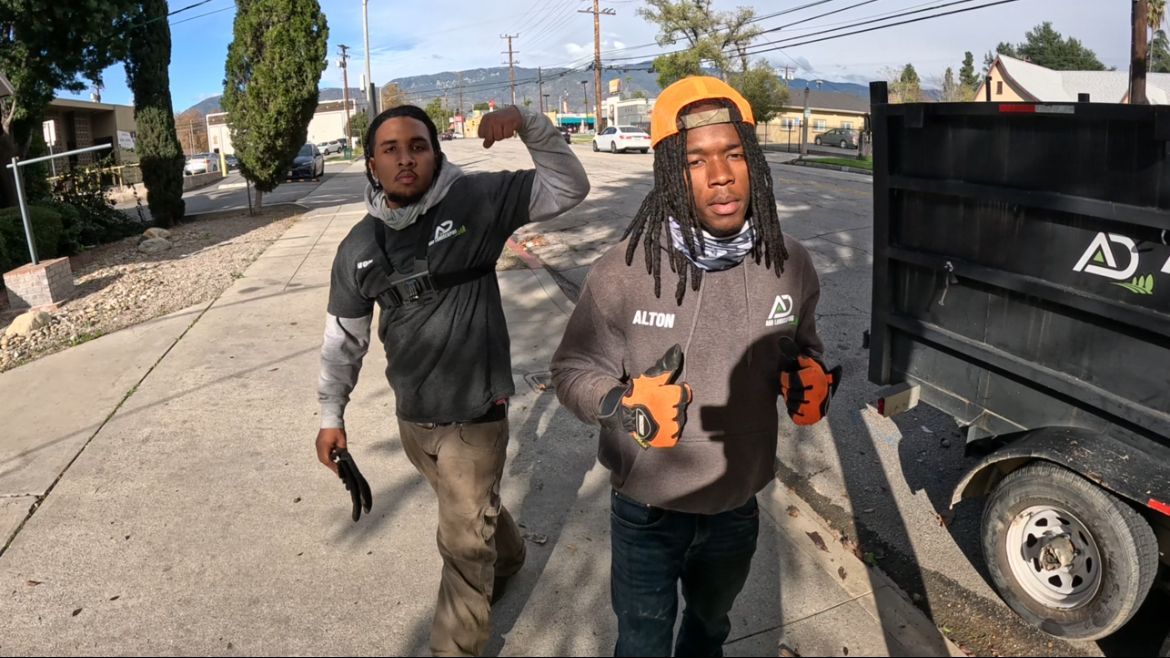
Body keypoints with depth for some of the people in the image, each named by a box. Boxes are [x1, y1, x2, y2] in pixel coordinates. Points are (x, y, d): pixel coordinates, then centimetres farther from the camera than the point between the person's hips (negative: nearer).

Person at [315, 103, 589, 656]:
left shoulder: (476, 200, -12)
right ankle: (506, 558, 60)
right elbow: (344, 336, 8)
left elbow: (568, 189, -11)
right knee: (471, 508, 29)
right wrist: (331, 414, 9)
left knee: (465, 543, 8)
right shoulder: (359, 248, -1)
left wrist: (531, 125, -24)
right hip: (411, 417, 5)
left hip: (475, 414, -4)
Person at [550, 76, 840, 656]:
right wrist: (621, 405, -32)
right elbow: (573, 369, -12)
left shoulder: (789, 264, -11)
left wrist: (808, 376, -15)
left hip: (738, 509, 4)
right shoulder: (624, 271, -23)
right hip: (647, 514, -3)